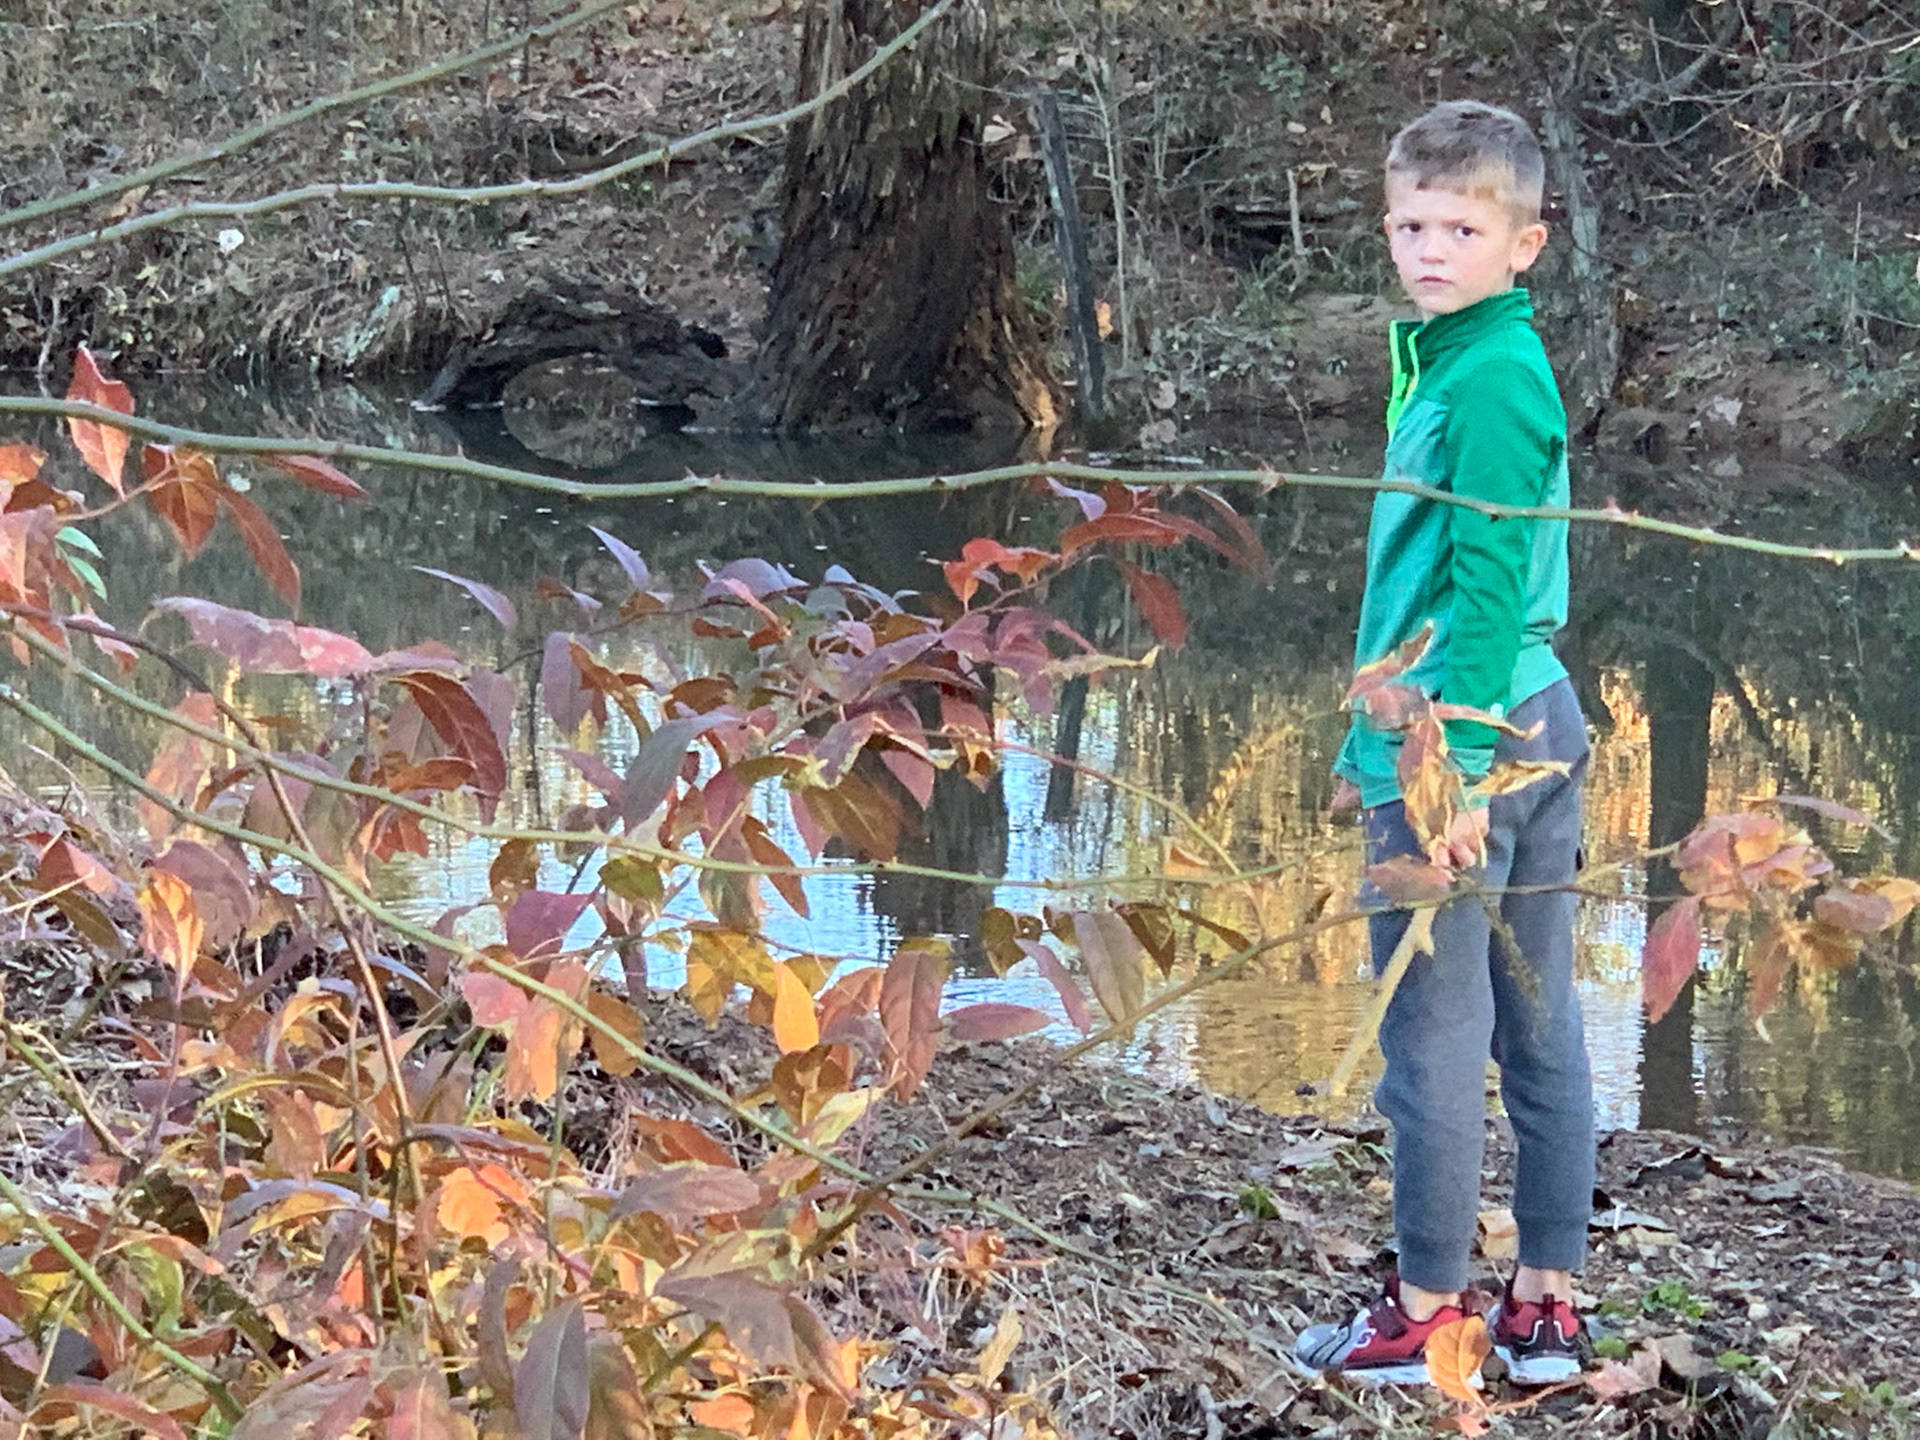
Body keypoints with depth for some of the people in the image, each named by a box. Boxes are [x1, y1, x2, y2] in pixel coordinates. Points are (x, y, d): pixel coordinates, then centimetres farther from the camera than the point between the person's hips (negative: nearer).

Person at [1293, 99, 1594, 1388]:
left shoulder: (1488, 382, -15)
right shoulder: (1464, 361, 15)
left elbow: (1486, 590, -20)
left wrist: (1450, 766, -21)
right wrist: (1378, 740, 21)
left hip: (1464, 744, -10)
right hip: (1541, 724, 10)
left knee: (1435, 1034, -1)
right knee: (1542, 1030, 11)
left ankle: (1427, 1314, 8)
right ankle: (1548, 1307, 18)